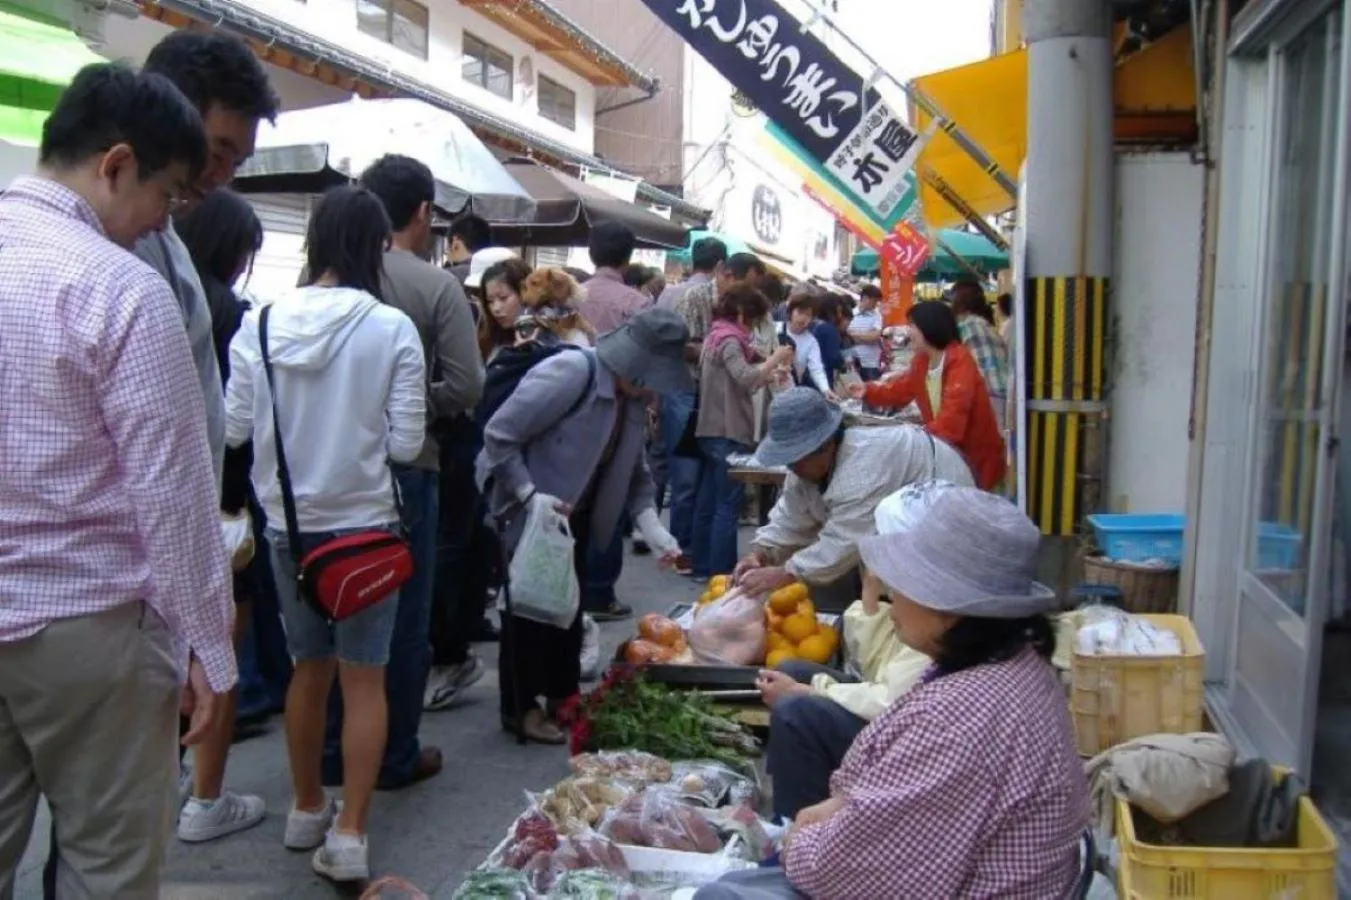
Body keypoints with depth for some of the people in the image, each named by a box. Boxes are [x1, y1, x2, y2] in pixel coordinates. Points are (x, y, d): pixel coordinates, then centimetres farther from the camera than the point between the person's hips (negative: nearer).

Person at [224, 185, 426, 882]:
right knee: (363, 678, 8)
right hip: (363, 522, -3)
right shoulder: (392, 328, -14)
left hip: (287, 523, 3)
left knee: (309, 667, 19)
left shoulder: (259, 325, -7)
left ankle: (307, 809, 34)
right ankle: (348, 833, 10)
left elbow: (234, 428, 0)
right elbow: (407, 443, -11)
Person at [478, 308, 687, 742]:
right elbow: (498, 434, -27)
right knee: (529, 605, 1)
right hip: (528, 510, -8)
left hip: (573, 513, 8)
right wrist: (529, 495, -29)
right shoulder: (570, 373, -28)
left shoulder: (634, 397, -3)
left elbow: (634, 470, 4)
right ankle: (520, 708, 16)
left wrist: (651, 524, -8)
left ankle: (563, 695, 30)